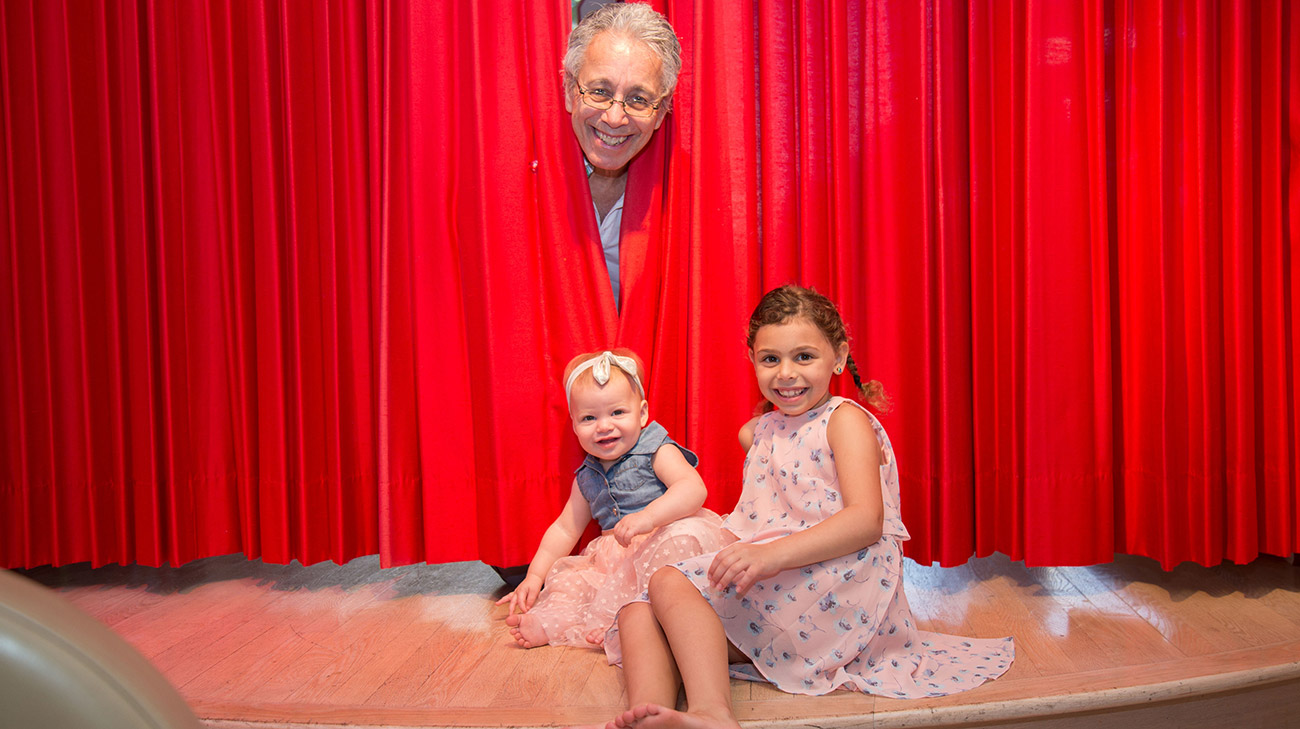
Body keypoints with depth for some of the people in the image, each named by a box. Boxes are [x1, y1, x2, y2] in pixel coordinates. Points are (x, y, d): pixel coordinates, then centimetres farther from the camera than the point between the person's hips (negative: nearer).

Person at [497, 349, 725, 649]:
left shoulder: (657, 452, -3)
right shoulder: (587, 478, 15)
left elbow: (694, 488, -21)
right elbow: (565, 529, 19)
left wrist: (648, 517, -37)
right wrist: (535, 576, 8)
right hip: (614, 560, 6)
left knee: (685, 534, -37)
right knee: (563, 575, -8)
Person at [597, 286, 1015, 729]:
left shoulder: (845, 420, -2)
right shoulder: (765, 430, 22)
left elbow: (867, 520, -19)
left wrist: (772, 553, -32)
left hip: (839, 586, -8)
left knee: (670, 584, -25)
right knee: (638, 616, -13)